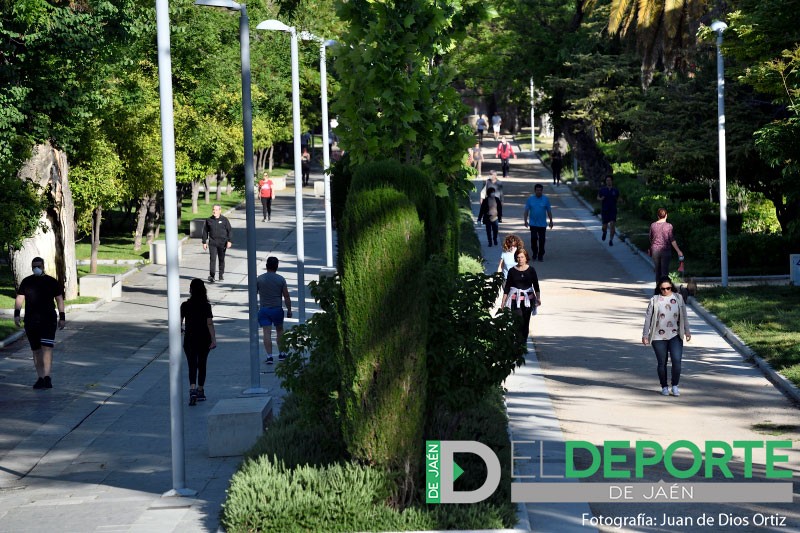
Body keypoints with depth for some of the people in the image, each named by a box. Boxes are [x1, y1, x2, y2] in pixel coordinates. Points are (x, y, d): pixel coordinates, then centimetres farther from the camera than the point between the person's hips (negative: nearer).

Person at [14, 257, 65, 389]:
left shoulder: (52, 282, 5)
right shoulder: (26, 282, 9)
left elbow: (59, 299, 8)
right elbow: (19, 299, 8)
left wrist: (62, 317, 3)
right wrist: (17, 314, -6)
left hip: (48, 320, -3)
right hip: (30, 321, 3)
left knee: (47, 347, -15)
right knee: (36, 350, 6)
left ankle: (47, 377, -19)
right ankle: (40, 378, 12)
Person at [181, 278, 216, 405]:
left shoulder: (185, 305, -6)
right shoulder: (206, 306, -7)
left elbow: (179, 322, -2)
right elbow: (210, 324, -10)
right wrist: (213, 339, -9)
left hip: (190, 339, -1)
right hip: (204, 339, 1)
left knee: (192, 365, -3)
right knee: (202, 365, 15)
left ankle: (192, 390, -24)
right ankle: (200, 391, 25)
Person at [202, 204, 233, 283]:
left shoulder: (224, 220, 0)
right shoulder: (209, 220, 4)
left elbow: (230, 231, 0)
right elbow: (205, 231, 10)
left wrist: (229, 241, -9)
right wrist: (204, 242, 7)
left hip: (222, 243, 0)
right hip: (212, 243, 0)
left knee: (221, 259, 11)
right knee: (212, 259, -10)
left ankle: (221, 275, 24)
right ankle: (211, 276, -13)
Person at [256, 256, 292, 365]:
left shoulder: (259, 279, -2)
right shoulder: (281, 279, -3)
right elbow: (286, 297, -2)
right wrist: (289, 310, 8)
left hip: (264, 310, -1)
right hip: (277, 309, 1)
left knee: (267, 333, -2)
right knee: (279, 330, 19)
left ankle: (269, 356, -9)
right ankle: (281, 354, 26)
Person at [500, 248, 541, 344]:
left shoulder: (531, 270, 3)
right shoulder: (512, 271, 1)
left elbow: (536, 286, 7)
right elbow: (507, 287, 6)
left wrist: (538, 298, -2)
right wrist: (503, 301, 5)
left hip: (527, 299, 2)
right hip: (515, 300, -2)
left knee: (526, 323, 5)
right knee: (518, 323, -12)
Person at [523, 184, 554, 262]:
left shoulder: (546, 199, 1)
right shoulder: (530, 199, 1)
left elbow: (549, 211, 5)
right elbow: (526, 211, 2)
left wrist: (551, 221, 3)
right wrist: (525, 221, -8)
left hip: (542, 224, 0)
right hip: (533, 224, 0)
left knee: (542, 240, 1)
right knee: (533, 239, -2)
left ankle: (540, 255, 9)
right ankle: (534, 253, 17)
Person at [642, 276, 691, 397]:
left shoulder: (678, 298, 6)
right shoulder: (654, 300, 1)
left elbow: (683, 316, 10)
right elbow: (648, 318, 2)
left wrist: (687, 331, 6)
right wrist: (645, 335, 0)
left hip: (675, 336, 0)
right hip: (659, 337, 0)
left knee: (676, 360, -11)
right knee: (662, 363, 4)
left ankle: (675, 386, 2)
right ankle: (664, 387, 18)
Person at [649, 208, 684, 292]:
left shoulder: (653, 225, 1)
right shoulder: (668, 226, -9)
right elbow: (672, 240, -11)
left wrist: (650, 249, 32)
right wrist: (678, 251, -5)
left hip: (655, 250, 3)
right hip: (665, 250, -3)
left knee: (657, 271, 15)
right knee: (665, 271, 1)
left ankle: (657, 288, 19)